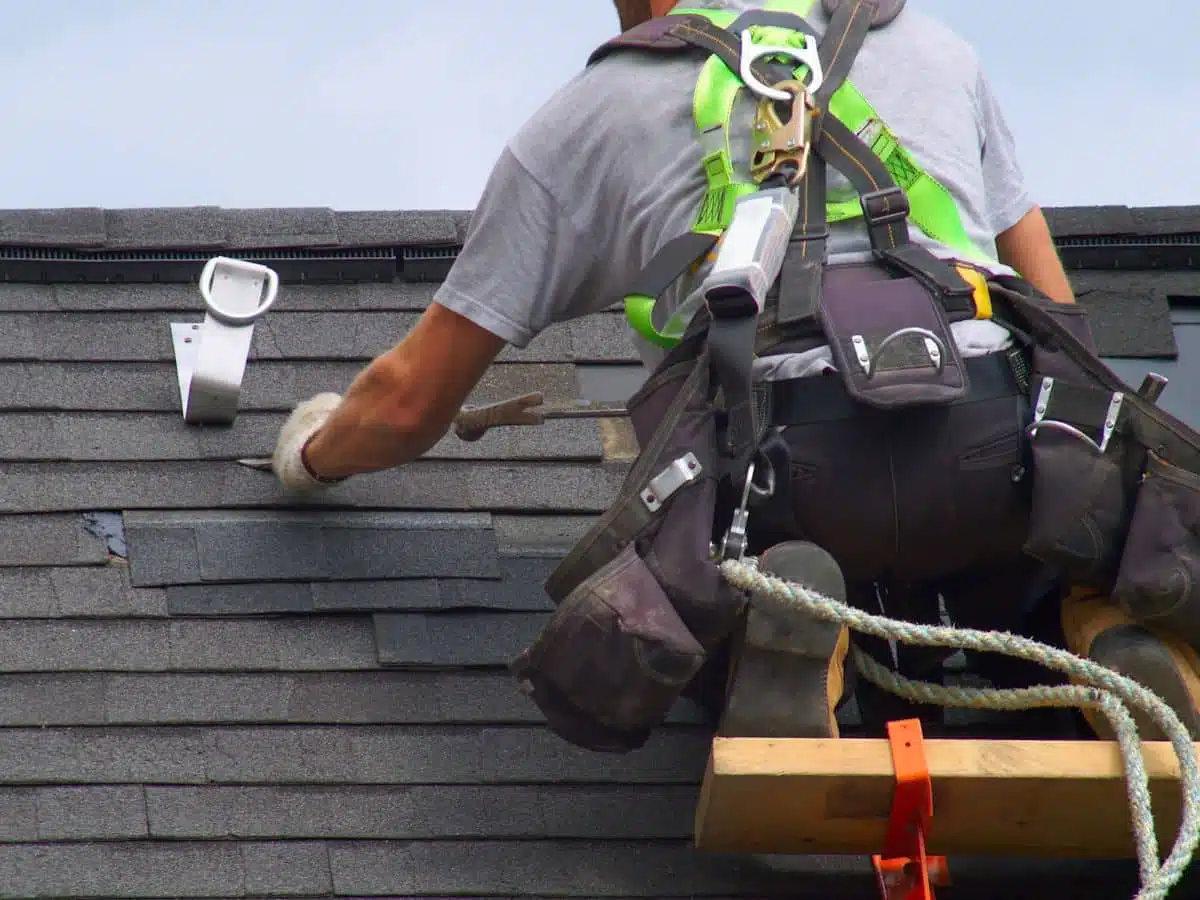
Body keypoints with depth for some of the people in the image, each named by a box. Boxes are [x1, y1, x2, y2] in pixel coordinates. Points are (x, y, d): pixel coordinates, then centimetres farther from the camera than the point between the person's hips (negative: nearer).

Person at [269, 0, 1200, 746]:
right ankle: (1109, 620, -4)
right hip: (1001, 441, 2)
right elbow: (1056, 316, 32)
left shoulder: (587, 115, 23)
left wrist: (315, 448, 48)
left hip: (782, 464, -2)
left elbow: (413, 402, 26)